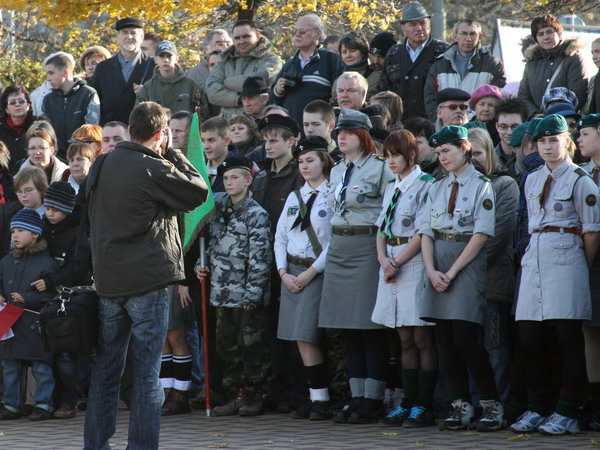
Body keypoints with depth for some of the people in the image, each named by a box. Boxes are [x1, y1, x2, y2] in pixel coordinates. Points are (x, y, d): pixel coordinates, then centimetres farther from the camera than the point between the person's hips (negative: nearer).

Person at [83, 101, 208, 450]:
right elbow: (200, 191, -2)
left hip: (108, 278, 6)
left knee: (105, 368, 13)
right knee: (147, 369, -1)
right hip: (148, 279, -6)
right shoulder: (155, 170, -13)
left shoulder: (102, 167, 7)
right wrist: (173, 154, 4)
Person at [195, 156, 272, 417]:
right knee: (227, 346, 9)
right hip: (223, 292, 7)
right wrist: (203, 264, 5)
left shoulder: (256, 214, -8)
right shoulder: (219, 209, 12)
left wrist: (252, 293, -16)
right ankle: (237, 395, 17)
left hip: (248, 296, -7)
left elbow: (260, 258, -12)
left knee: (251, 346, -1)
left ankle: (253, 397, 8)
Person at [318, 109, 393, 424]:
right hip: (339, 249, 7)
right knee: (348, 330, 7)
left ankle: (373, 402, -4)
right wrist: (336, 244, 18)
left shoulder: (380, 168, -6)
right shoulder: (337, 171, 16)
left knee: (371, 329, -6)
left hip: (368, 245, -7)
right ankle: (357, 398, 10)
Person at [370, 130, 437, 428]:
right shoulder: (391, 188, 17)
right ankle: (408, 402, 10)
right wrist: (383, 259, -2)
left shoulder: (425, 185, -6)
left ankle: (424, 406, -3)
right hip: (391, 265, 7)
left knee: (421, 338, -5)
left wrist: (397, 262, -12)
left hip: (414, 265, -7)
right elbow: (381, 228, 16)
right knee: (405, 339, 8)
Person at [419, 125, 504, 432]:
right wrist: (432, 270, -6)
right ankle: (460, 406, 8)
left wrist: (452, 271, -12)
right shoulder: (437, 188, 14)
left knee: (465, 337, -12)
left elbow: (482, 234, -9)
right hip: (437, 266, 6)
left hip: (468, 266, -6)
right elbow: (426, 231, 9)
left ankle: (492, 405, -1)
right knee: (445, 338, 3)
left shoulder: (481, 186, -3)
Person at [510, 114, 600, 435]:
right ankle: (537, 409, 11)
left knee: (568, 337, -5)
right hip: (534, 259, 6)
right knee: (529, 337, 2)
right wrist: (535, 252, 12)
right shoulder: (532, 180, 16)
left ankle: (567, 414, -3)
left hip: (565, 258, -6)